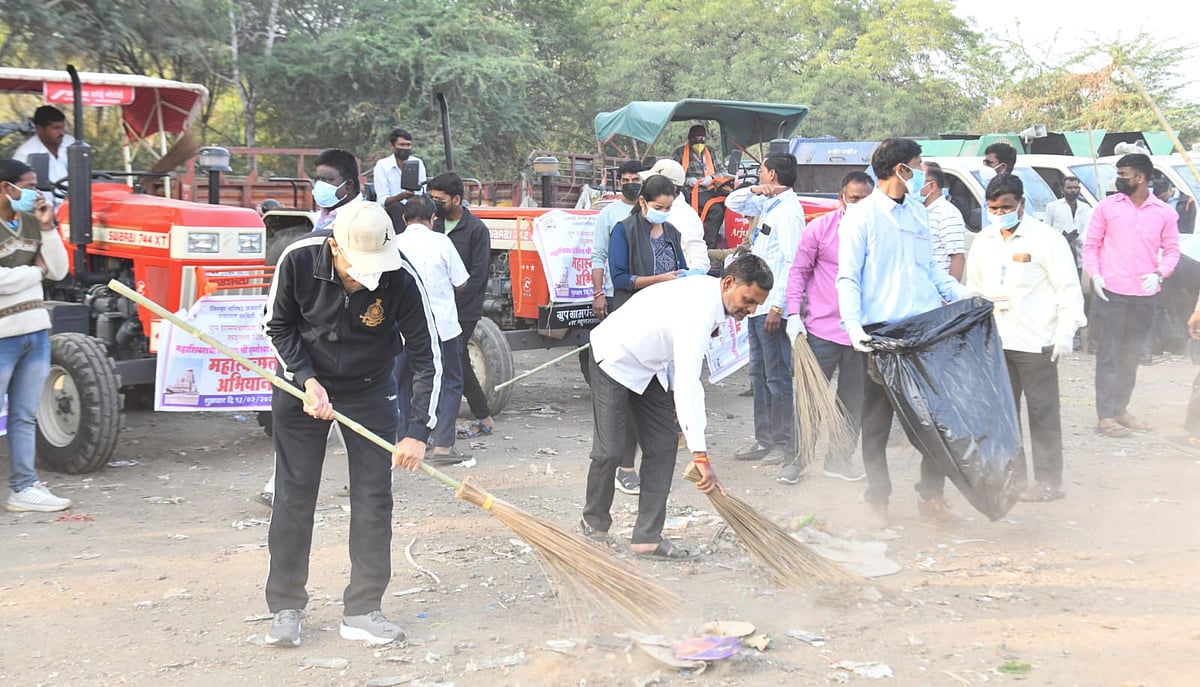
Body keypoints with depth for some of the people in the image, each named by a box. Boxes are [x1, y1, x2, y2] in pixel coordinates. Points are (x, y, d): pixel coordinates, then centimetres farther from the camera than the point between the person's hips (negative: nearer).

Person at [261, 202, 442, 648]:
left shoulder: (402, 280, -27)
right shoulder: (299, 259, -25)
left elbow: (427, 360, -20)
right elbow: (278, 326, -7)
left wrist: (419, 433, -25)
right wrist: (306, 380, -19)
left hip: (369, 390, 0)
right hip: (302, 381, 0)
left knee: (374, 497, -2)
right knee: (294, 494, 2)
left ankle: (362, 611, 9)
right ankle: (286, 608, 15)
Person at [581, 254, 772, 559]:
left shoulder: (710, 292, -6)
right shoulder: (698, 309, -35)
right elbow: (689, 382, -42)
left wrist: (676, 398, 7)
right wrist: (700, 455, -45)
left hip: (649, 364, 9)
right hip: (615, 359, -9)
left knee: (663, 446, 0)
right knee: (612, 449, -7)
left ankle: (648, 537, 3)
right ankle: (594, 523, 18)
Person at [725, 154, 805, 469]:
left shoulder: (788, 210, -16)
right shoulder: (768, 204, 12)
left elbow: (792, 261, -22)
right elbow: (733, 204, 26)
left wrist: (777, 307, -25)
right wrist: (754, 190, 5)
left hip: (773, 307, -10)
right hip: (758, 302, 10)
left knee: (778, 377, -5)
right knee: (759, 374, 16)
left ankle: (786, 447, 2)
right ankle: (764, 440, 25)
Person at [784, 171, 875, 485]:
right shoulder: (820, 228, -5)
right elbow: (799, 271, 2)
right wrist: (794, 314, -6)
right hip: (822, 328, -2)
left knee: (853, 401, 12)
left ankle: (840, 459, 26)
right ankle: (796, 459, 15)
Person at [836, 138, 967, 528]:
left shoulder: (917, 212, 13)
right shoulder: (861, 217, -6)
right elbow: (848, 279, -8)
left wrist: (963, 295, 8)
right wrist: (854, 326, -20)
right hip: (881, 331, -5)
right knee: (877, 419, 5)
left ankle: (931, 494, 18)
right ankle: (878, 500, 17)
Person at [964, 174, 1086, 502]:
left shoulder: (1045, 238, -7)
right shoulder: (983, 240, 10)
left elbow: (1068, 288, -8)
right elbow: (973, 287, 18)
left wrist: (1066, 331, -14)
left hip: (1035, 340, -6)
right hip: (994, 340, 6)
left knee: (1043, 411, 0)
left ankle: (1049, 482, 6)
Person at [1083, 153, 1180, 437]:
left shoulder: (1164, 213, 4)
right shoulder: (1107, 206, 1)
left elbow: (1171, 250, 8)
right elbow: (1091, 244, 4)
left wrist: (1159, 274, -10)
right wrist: (1095, 275, -10)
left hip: (1144, 295, 3)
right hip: (1110, 292, -2)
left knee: (1132, 355, 12)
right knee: (1109, 353, -3)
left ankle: (1120, 409, 25)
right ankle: (1105, 416, -1)